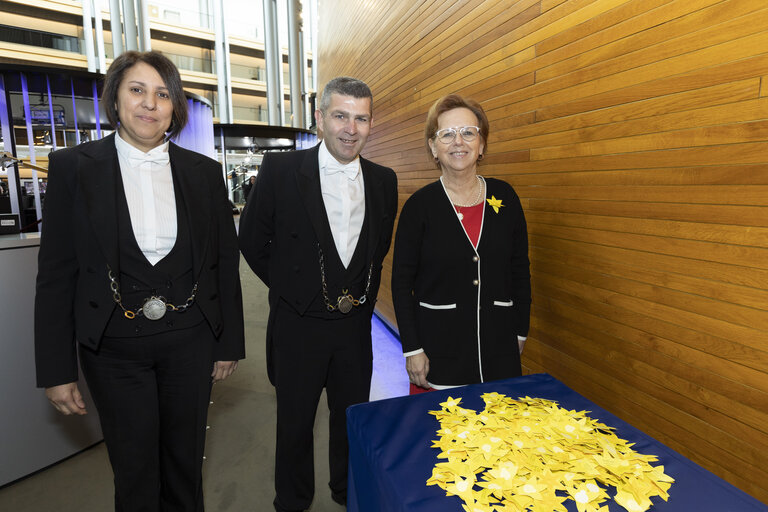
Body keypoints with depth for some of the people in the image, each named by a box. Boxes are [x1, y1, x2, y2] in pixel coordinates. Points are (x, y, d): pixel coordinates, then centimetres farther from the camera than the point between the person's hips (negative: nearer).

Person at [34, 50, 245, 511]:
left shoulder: (204, 172, 0)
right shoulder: (73, 167, -3)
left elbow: (225, 262, 2)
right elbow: (56, 275, -2)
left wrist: (230, 344, 3)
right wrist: (57, 370, -3)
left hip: (190, 340, 1)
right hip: (115, 347, -1)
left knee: (185, 460, 18)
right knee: (134, 471, 15)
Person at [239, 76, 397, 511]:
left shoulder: (384, 181, 0)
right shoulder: (280, 170, -11)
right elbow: (252, 242, -2)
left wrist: (364, 294, 8)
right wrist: (290, 287, 2)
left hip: (356, 324, 3)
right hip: (299, 324, -2)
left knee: (353, 420, 20)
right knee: (295, 423, 17)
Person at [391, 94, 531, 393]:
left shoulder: (504, 197, 2)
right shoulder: (420, 205, -7)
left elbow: (520, 270, 8)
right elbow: (402, 282, -6)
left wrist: (520, 331, 8)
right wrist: (412, 349, -9)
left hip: (499, 346, 3)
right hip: (439, 346, -2)